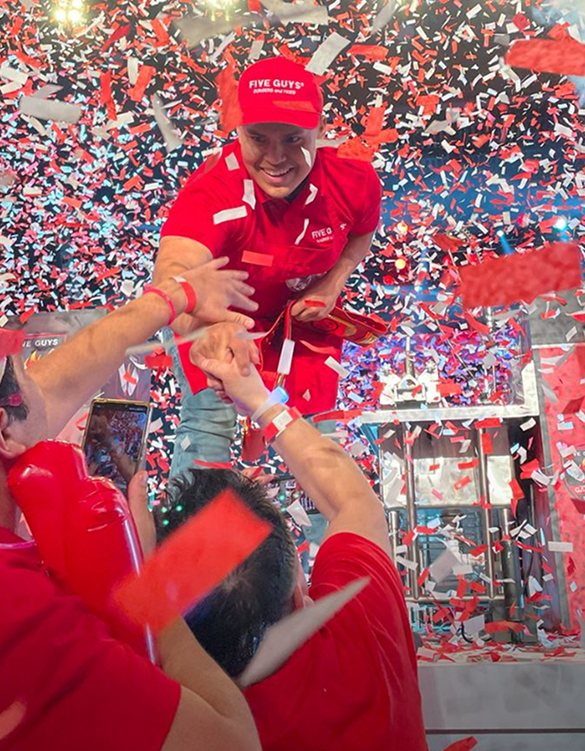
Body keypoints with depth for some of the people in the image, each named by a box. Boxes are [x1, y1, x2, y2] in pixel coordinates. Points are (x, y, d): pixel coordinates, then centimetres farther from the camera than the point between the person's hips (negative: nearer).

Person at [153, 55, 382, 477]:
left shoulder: (355, 181, -25)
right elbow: (173, 272, -58)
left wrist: (331, 284, -19)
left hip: (306, 315, 4)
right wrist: (211, 330, -79)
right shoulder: (213, 192, -39)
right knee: (209, 424, -13)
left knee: (312, 427, 11)